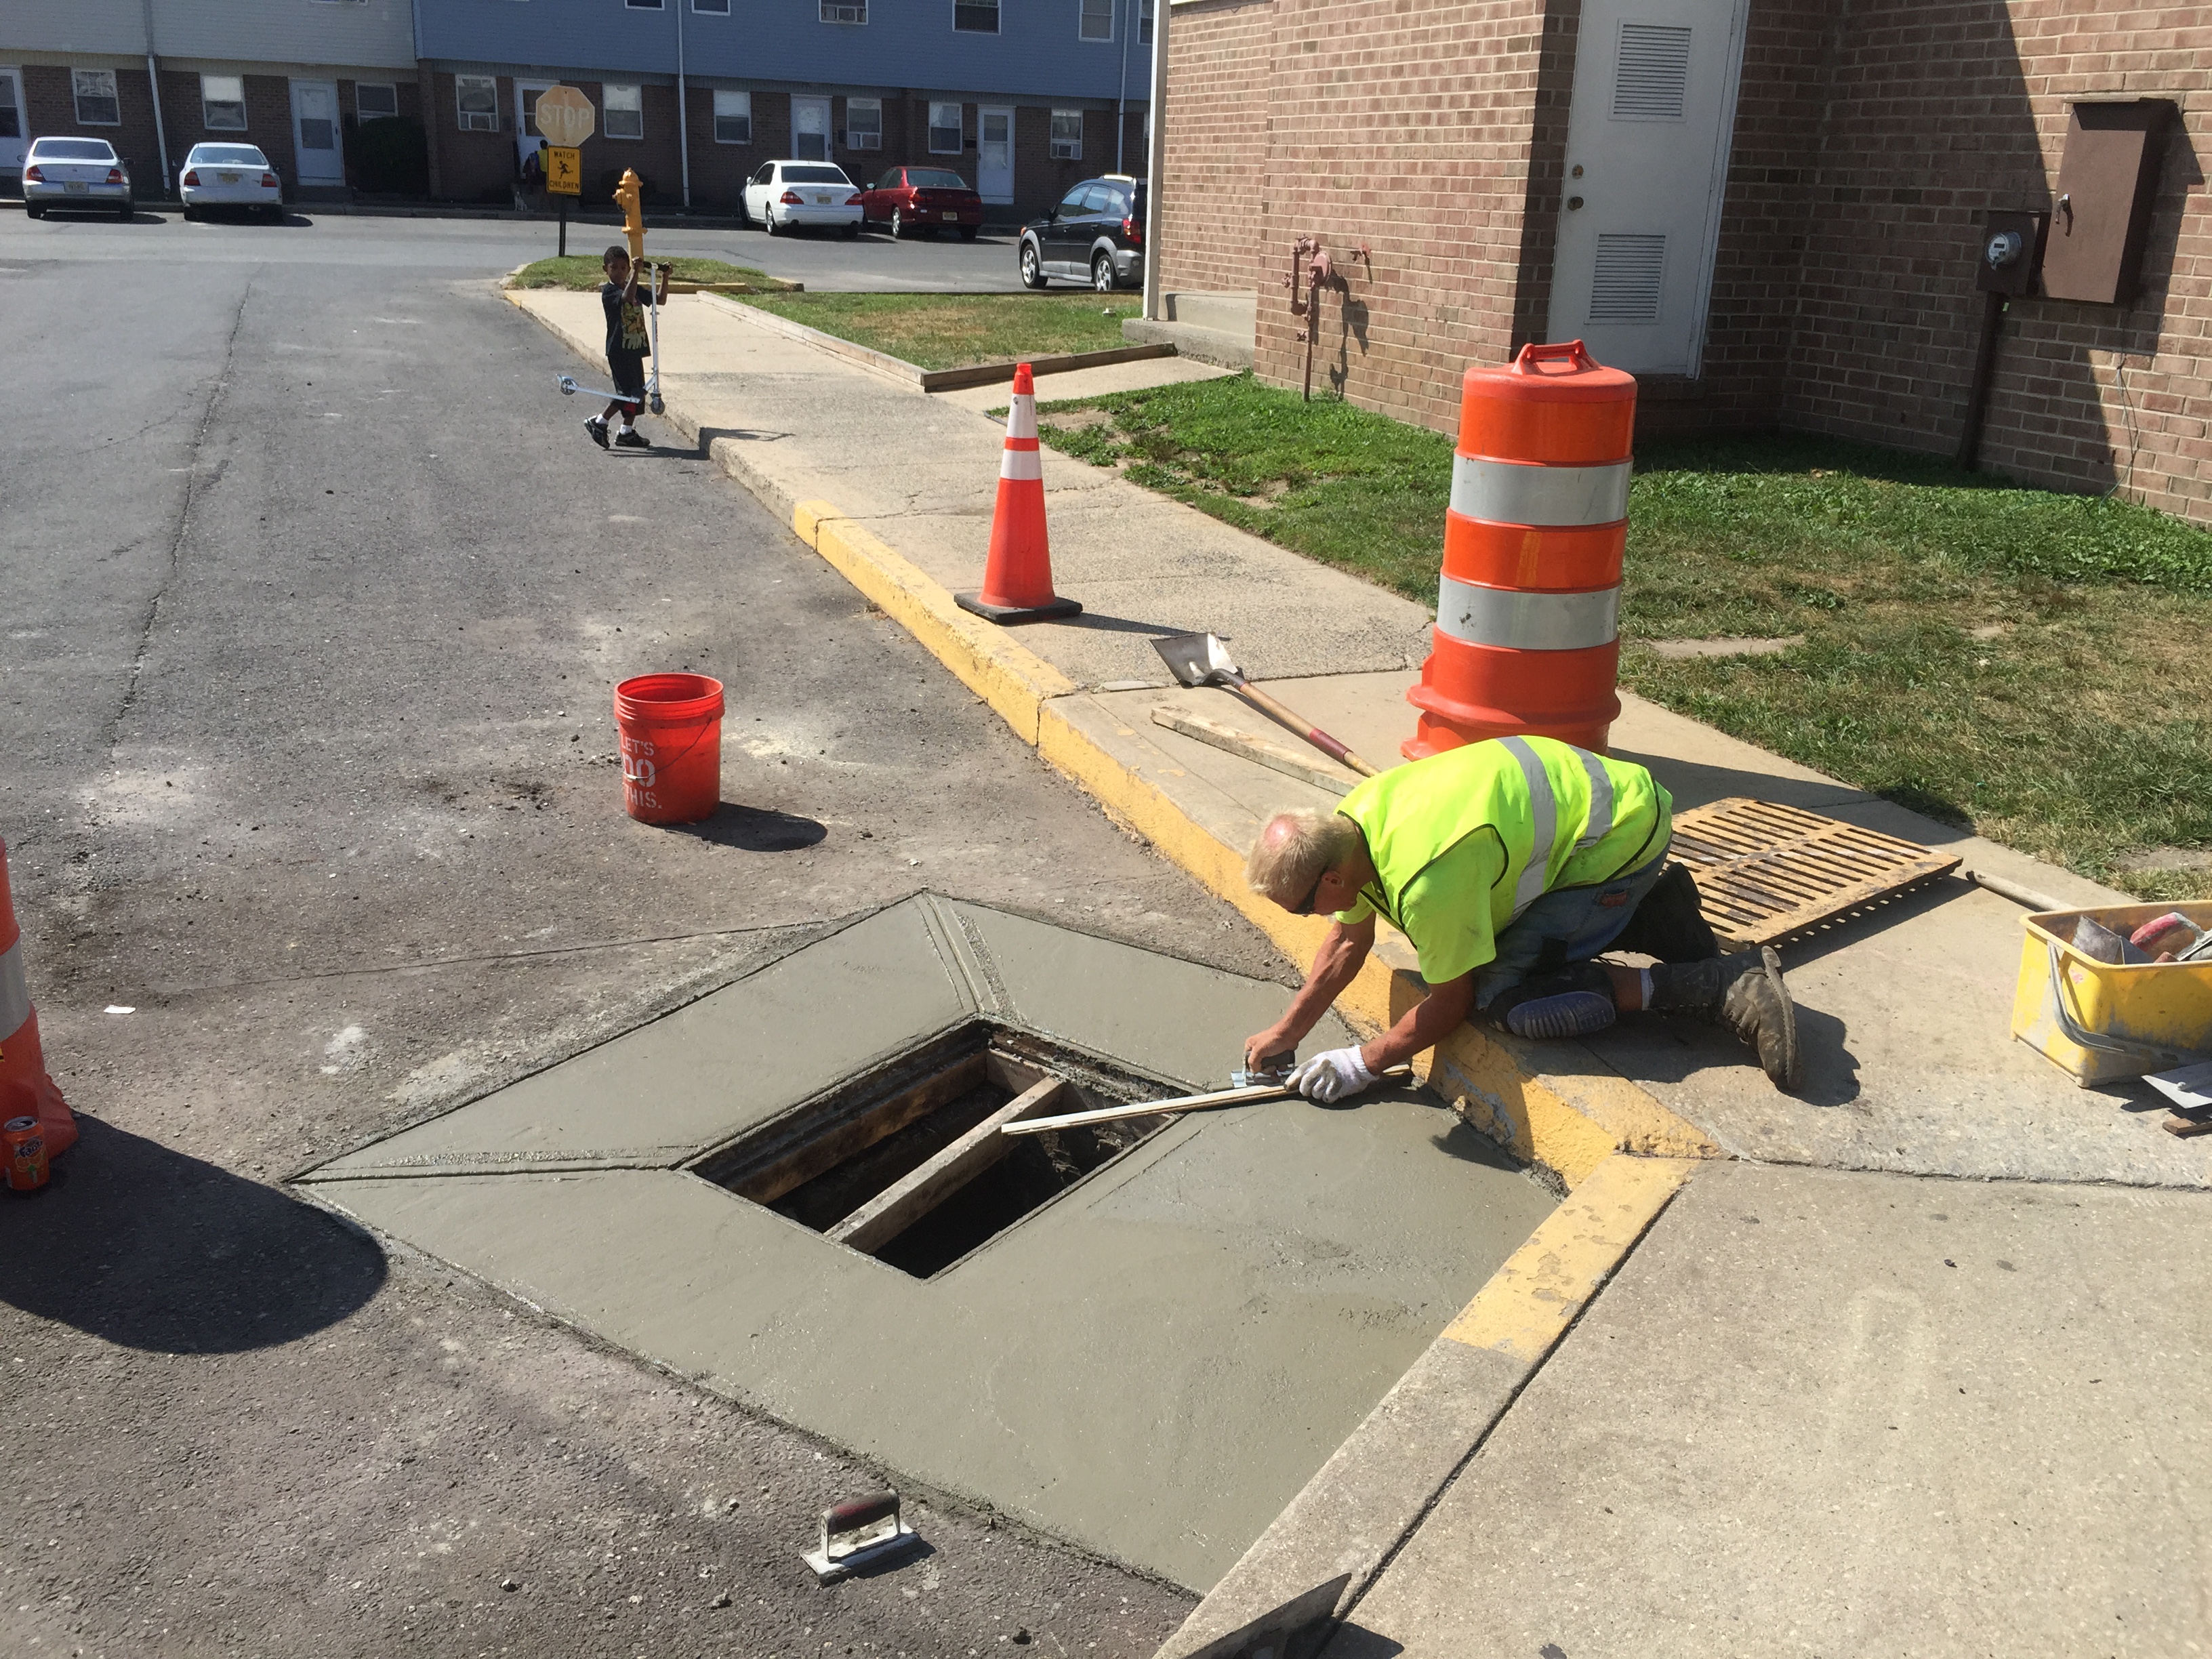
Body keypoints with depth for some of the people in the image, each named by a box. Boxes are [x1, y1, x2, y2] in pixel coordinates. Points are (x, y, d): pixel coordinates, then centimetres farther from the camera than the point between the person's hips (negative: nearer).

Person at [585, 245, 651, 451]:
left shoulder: (633, 288, 12)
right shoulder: (608, 291, -12)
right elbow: (627, 298, -32)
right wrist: (636, 272, -36)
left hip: (635, 348, 8)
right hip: (618, 349, -8)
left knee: (637, 392, 10)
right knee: (629, 391, -13)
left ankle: (627, 432, 19)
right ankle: (598, 422, -2)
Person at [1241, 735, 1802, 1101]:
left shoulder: (1424, 881, -33)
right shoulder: (1350, 823, -6)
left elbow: (1452, 1001, -18)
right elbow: (1348, 943, 9)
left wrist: (1362, 1065, -10)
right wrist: (1284, 1034, 7)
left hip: (1623, 836, -10)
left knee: (1502, 995, -16)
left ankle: (1716, 989, -14)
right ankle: (1652, 912, 19)